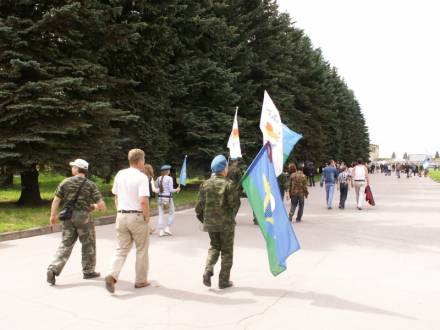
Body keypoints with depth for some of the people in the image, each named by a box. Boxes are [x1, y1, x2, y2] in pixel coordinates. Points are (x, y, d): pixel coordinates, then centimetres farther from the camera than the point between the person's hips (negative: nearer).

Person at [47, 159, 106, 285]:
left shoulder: (66, 182, 0)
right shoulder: (90, 185, -3)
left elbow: (56, 200, -1)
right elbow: (102, 206, -9)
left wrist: (53, 215, 9)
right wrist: (94, 206, 12)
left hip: (68, 217, 2)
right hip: (83, 217, -2)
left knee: (65, 244, 8)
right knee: (88, 244, 13)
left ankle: (53, 269, -5)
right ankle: (88, 271, 22)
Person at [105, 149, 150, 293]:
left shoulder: (120, 174, 6)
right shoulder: (142, 177, -14)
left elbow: (116, 196, 12)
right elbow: (143, 201, -21)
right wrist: (147, 217, -10)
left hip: (121, 216, 5)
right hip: (137, 217, -5)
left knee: (121, 249, 12)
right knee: (141, 250, 11)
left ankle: (113, 275, -7)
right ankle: (141, 280, 19)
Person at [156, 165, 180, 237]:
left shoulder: (158, 179, 4)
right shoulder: (169, 178, -10)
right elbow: (171, 190, -13)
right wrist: (176, 190, 5)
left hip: (160, 198, 5)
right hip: (168, 198, -5)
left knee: (161, 214, 5)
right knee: (171, 213, 11)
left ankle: (161, 231, 4)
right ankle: (167, 228, 4)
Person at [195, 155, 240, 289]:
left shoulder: (205, 184, 2)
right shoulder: (228, 184, -11)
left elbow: (200, 204, 3)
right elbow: (235, 204, -13)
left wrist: (203, 219, 16)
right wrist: (231, 216, 7)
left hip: (210, 222, 4)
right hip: (226, 223, -4)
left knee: (214, 246, 22)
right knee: (226, 251, 8)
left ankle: (208, 270, 1)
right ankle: (224, 280, 12)